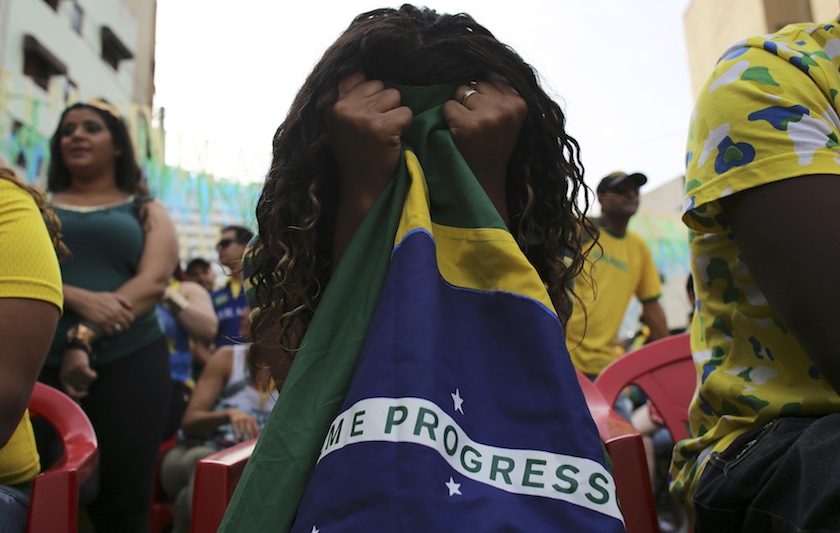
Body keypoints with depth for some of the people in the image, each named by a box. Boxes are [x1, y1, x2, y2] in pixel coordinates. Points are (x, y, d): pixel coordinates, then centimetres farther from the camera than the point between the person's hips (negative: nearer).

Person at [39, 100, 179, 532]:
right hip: (42, 364, 2)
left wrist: (83, 339, -13)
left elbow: (153, 282, -3)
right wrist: (78, 299, -18)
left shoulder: (146, 211, 12)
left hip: (128, 364, -1)